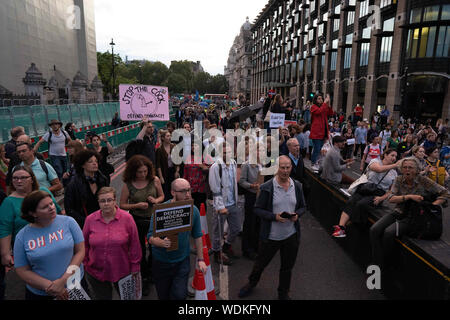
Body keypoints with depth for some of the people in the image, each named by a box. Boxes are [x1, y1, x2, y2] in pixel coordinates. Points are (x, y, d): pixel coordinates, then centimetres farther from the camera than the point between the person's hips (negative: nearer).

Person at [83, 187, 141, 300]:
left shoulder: (126, 218, -11)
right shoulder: (90, 219, -5)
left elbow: (134, 244, -6)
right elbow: (84, 244, 7)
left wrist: (135, 266, -4)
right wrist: (84, 263, 8)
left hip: (122, 272, -1)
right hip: (95, 273, 1)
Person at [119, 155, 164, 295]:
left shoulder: (154, 180, -10)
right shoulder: (128, 185, -13)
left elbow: (162, 196, 5)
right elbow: (122, 205, -7)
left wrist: (156, 200, -17)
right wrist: (137, 205, -22)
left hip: (153, 219, 1)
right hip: (137, 221, -1)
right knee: (141, 250, 15)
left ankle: (150, 272, 45)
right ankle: (144, 278, 38)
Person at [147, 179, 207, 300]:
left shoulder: (193, 210, -8)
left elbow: (197, 236, 2)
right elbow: (151, 237, -18)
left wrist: (200, 259, 1)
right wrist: (162, 242, -39)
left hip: (183, 260, 1)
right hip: (162, 261, -1)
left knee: (180, 295, -7)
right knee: (163, 296, 15)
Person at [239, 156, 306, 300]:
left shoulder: (297, 186, -1)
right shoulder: (267, 188, -14)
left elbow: (302, 207, 10)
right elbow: (258, 209, -10)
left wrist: (297, 214, -11)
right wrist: (274, 216, -23)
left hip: (291, 235, 3)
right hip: (271, 235, -3)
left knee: (287, 267, 19)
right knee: (260, 263, 17)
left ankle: (283, 293, 43)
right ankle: (251, 284, 46)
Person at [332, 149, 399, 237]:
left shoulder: (394, 173, 16)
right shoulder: (375, 161, 8)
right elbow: (379, 169, -17)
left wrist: (382, 198, -7)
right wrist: (394, 165, -9)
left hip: (379, 193, 0)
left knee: (361, 204, -30)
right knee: (351, 202, -28)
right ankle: (340, 227, -34)